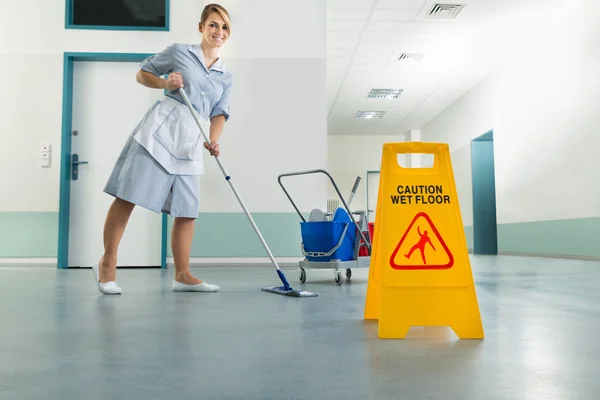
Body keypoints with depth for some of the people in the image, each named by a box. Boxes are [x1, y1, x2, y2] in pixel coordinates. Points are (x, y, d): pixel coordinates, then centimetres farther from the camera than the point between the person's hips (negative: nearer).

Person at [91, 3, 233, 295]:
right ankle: (107, 263, 7)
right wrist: (164, 83, -7)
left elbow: (219, 114, 7)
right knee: (129, 196, -6)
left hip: (190, 141, 4)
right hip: (160, 126, -4)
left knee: (187, 210, 3)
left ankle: (182, 276, 12)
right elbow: (142, 73, 13)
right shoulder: (179, 51, 8)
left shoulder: (226, 78, 17)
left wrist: (213, 140, -11)